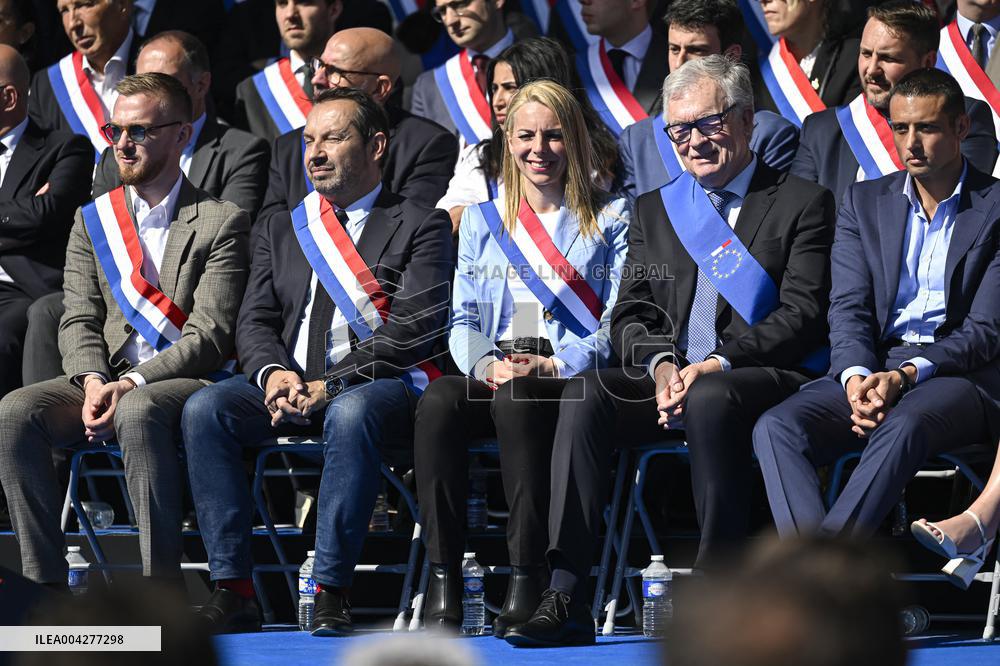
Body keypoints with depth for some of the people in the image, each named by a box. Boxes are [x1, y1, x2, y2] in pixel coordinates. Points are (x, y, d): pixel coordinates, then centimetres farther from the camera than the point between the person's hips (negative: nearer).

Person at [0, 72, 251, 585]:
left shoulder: (221, 222, 2)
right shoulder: (93, 220, 18)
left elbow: (210, 336, -7)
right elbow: (79, 318, 10)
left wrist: (131, 385, -19)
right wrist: (92, 381, -12)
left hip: (182, 382, -5)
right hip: (105, 376, 5)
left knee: (138, 412, -39)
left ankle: (162, 584, -35)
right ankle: (44, 583, -23)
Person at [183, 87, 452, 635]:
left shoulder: (420, 226, 6)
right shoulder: (280, 229, 23)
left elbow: (414, 328, -7)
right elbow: (255, 322, 13)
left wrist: (330, 386, -17)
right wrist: (274, 373, -11)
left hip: (380, 387, -5)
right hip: (289, 385, 5)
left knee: (350, 413, -39)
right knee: (205, 409, -24)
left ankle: (331, 592, -36)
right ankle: (232, 589, -26)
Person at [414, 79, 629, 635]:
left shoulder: (611, 218, 13)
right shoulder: (482, 222, 23)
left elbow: (620, 320, 3)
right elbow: (463, 319, 15)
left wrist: (553, 365, -14)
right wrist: (485, 364, -9)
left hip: (573, 379, -3)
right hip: (493, 376, 3)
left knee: (515, 399, -38)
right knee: (439, 400, -33)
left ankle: (529, 580, -39)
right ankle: (443, 583, -35)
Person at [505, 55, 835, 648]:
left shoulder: (803, 204, 5)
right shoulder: (654, 210, 21)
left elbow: (803, 315, -6)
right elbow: (632, 312, 13)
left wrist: (716, 365, -17)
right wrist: (661, 364, -10)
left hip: (772, 381, -4)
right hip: (669, 380, 4)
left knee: (710, 399, -38)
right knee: (586, 396, -25)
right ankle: (565, 599, -32)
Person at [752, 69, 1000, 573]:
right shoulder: (864, 203, 16)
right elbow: (849, 310, 6)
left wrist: (905, 376, -20)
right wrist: (857, 377, -16)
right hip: (872, 368, 4)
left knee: (903, 426, -38)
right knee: (776, 427, -25)